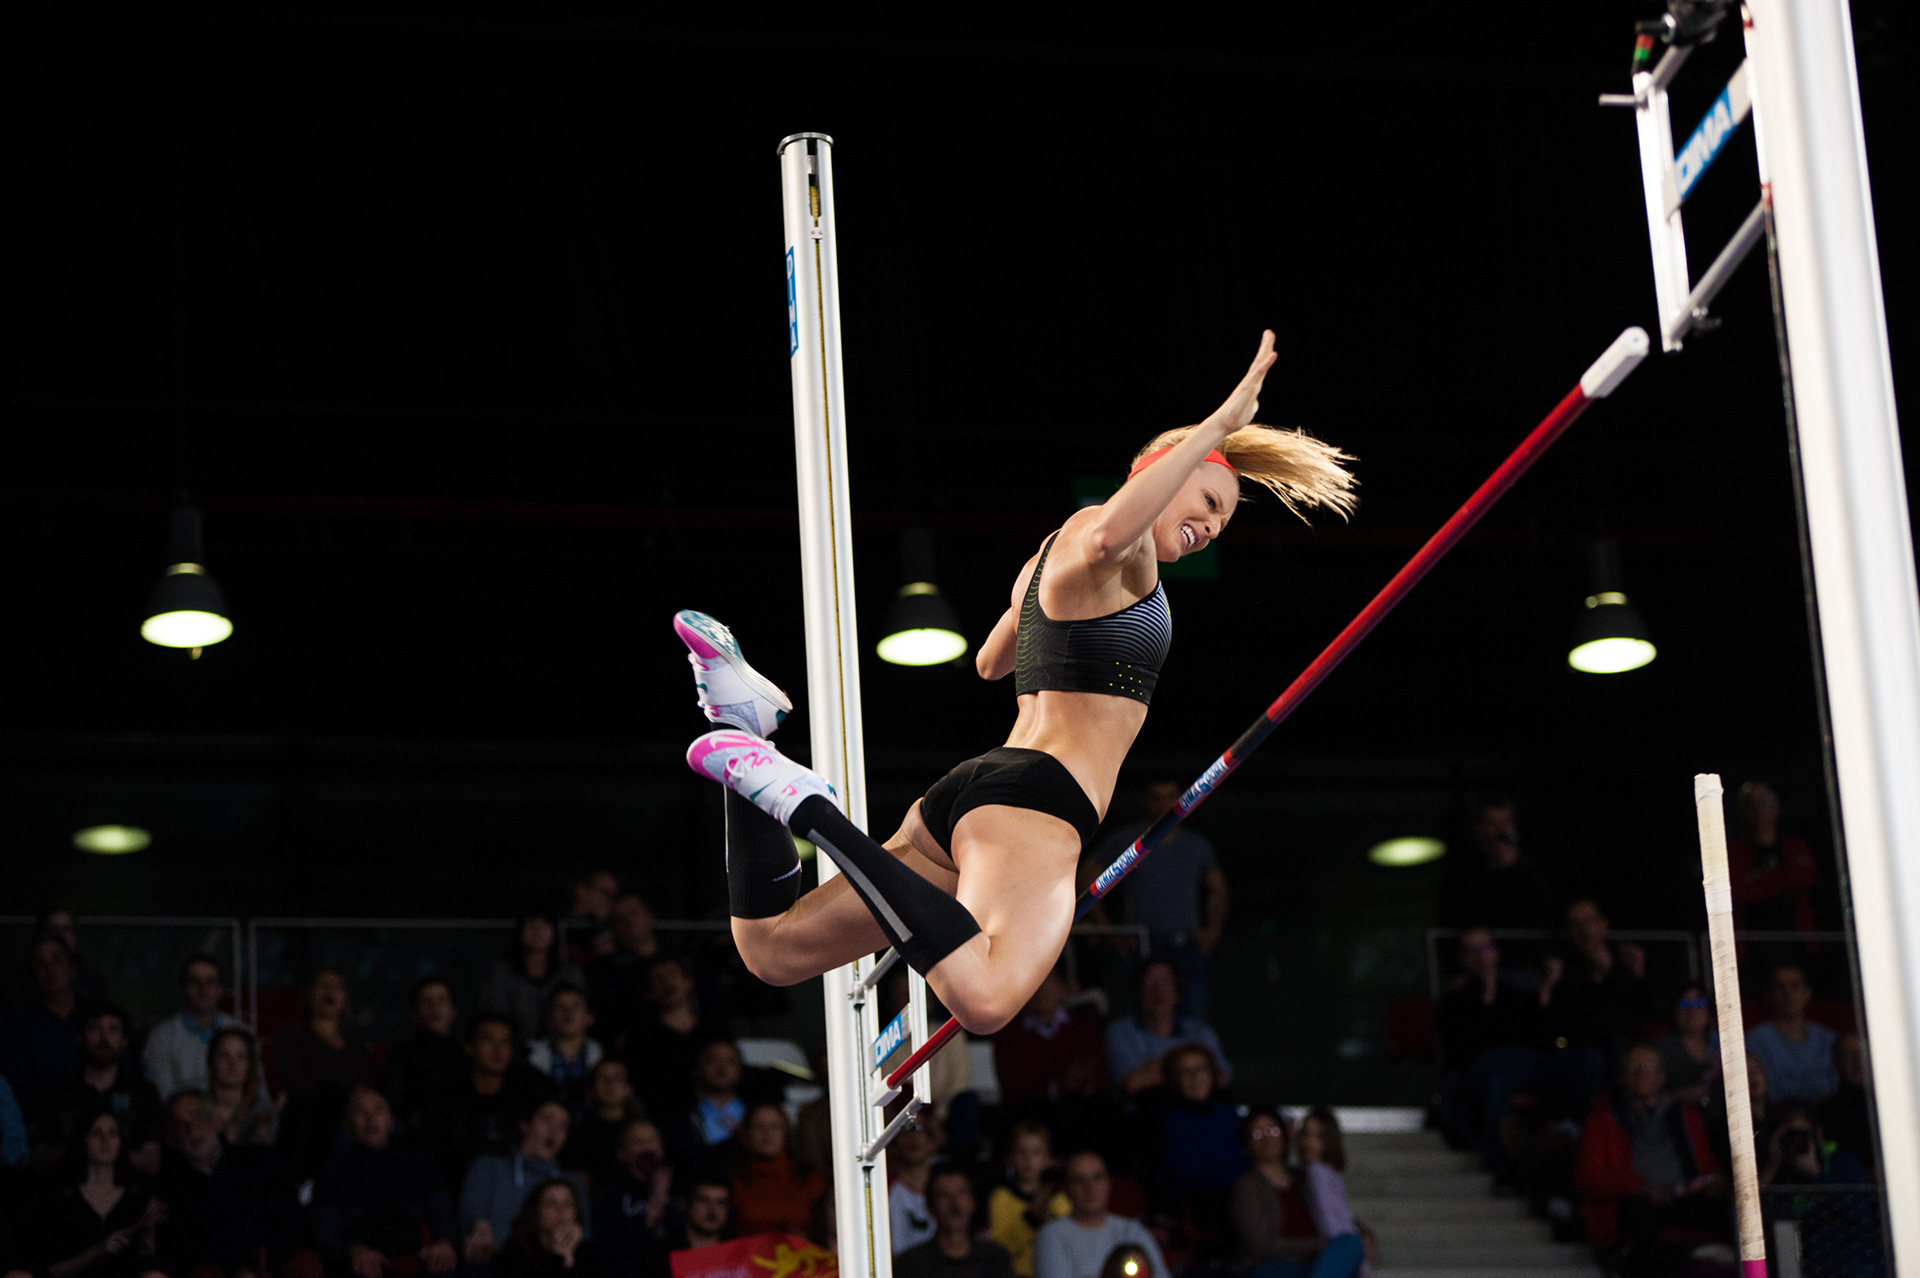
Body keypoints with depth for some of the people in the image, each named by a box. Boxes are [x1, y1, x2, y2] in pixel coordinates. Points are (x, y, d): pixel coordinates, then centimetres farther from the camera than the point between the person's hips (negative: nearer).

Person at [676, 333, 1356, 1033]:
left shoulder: (1051, 556, 28)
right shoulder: (1107, 536, 0)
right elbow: (1108, 538, -28)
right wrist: (1218, 425, -24)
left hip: (972, 791, 10)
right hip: (1036, 798, -10)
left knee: (774, 949, 18)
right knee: (985, 999, -39)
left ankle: (747, 721, 9)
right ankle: (807, 808, -31)